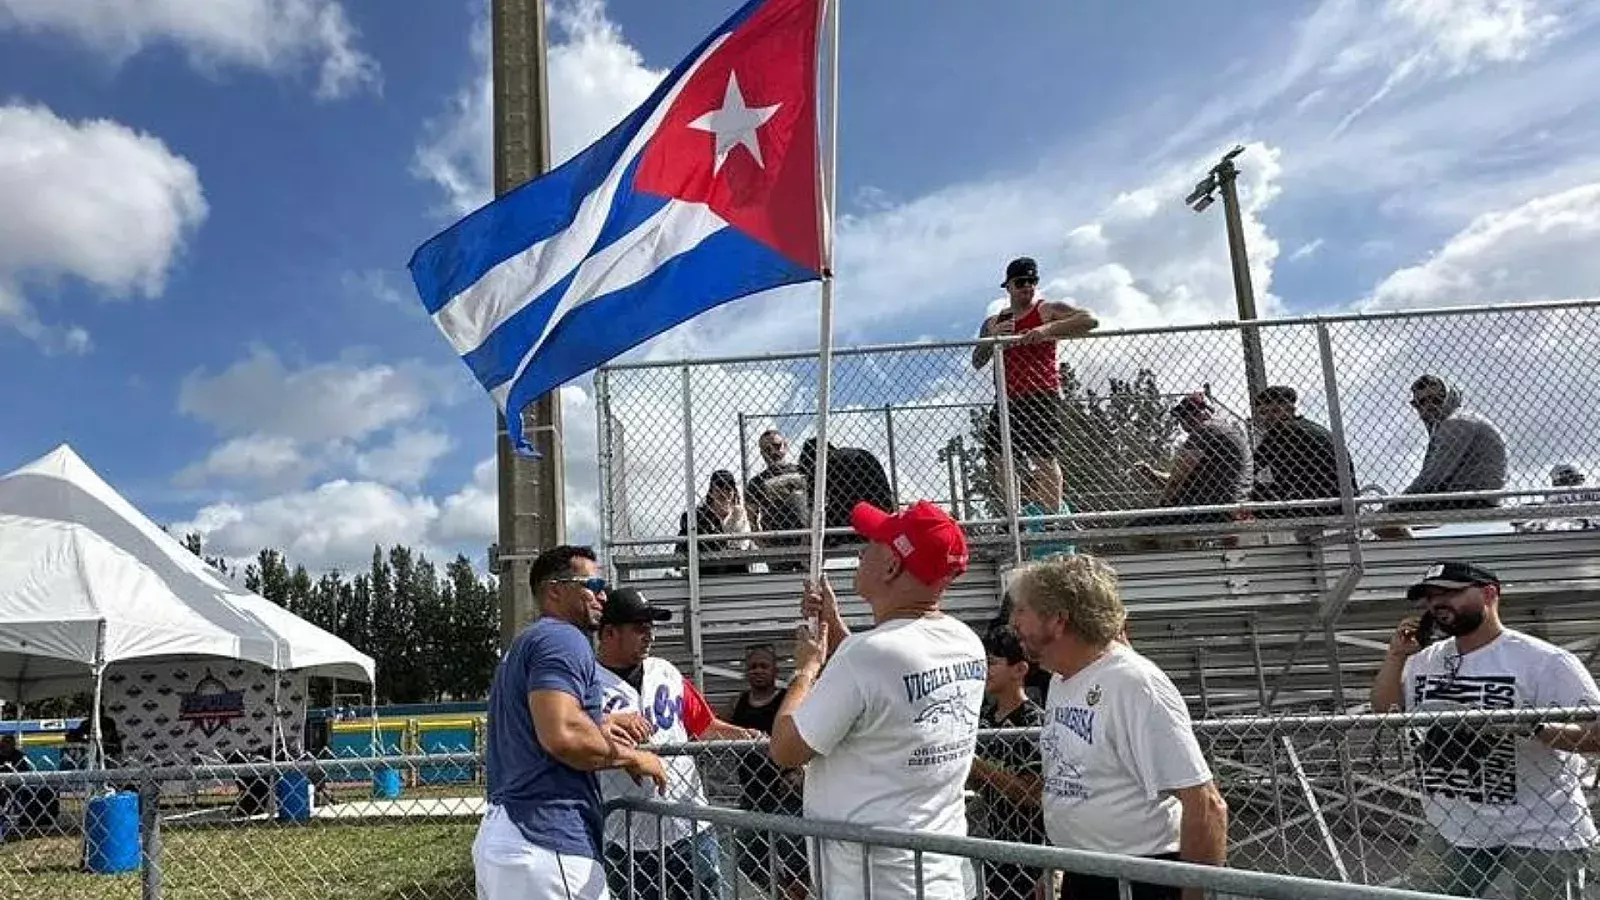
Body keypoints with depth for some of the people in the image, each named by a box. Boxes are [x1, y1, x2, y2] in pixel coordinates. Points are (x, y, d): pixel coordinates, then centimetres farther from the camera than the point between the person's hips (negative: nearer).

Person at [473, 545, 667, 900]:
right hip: (547, 844, -10)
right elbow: (562, 735, -24)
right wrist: (631, 757, -10)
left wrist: (596, 732, 21)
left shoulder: (520, 646, 21)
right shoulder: (563, 637, -10)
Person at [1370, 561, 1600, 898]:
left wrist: (1532, 727, -34)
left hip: (1540, 833, -6)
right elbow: (1383, 713, 8)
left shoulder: (1546, 661, -13)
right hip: (1451, 831, 6)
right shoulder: (1424, 661, 7)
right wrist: (1396, 656, -3)